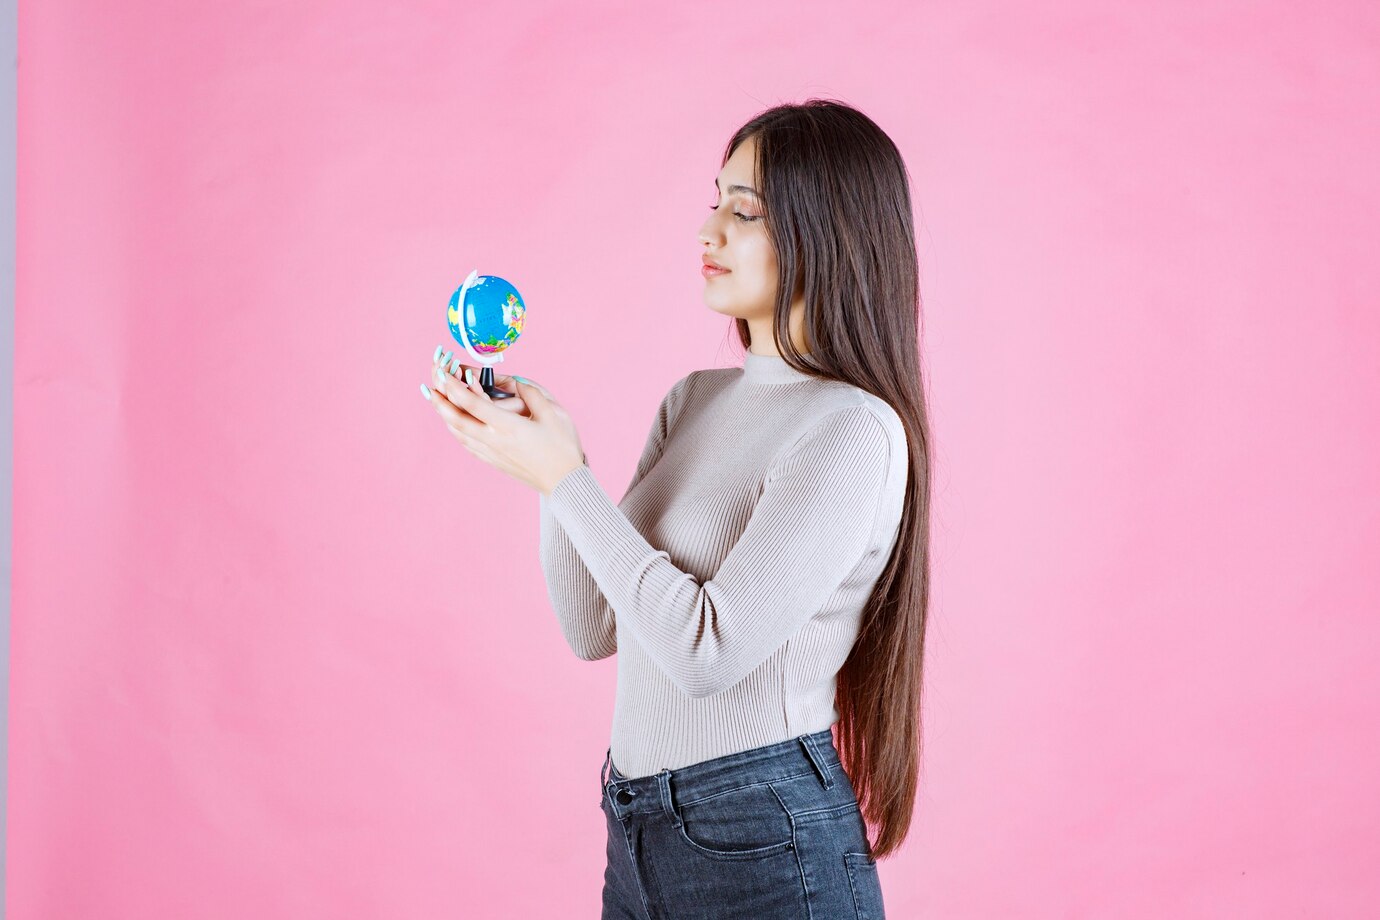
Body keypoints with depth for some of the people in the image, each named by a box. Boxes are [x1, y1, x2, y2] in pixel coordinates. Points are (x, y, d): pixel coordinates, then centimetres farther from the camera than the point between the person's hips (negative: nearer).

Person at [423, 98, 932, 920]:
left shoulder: (852, 429, -16)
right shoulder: (696, 401, 7)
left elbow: (707, 651, -22)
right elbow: (595, 629, 6)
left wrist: (565, 477, -19)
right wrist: (550, 450, -6)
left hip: (765, 851, -7)